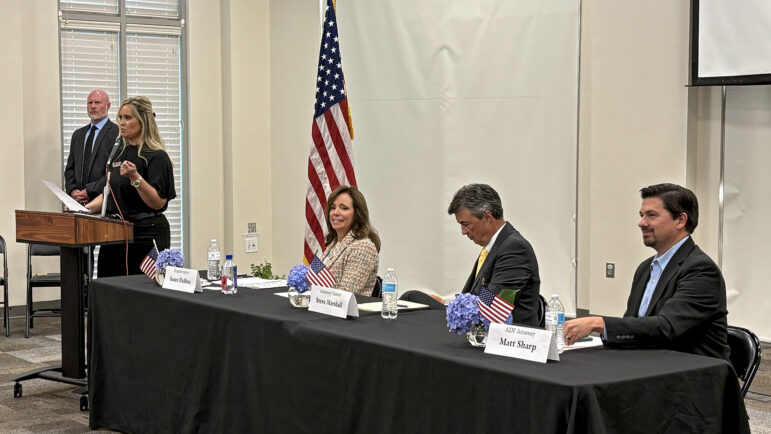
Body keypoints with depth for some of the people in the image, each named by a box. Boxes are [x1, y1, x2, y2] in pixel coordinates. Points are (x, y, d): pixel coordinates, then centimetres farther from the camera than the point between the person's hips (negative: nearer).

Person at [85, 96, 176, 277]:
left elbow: (158, 203, -17)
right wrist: (85, 209, 6)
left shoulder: (156, 157, -10)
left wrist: (135, 177, -27)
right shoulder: (120, 153, 14)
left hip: (145, 235, -7)